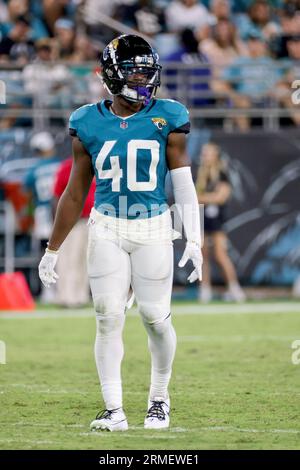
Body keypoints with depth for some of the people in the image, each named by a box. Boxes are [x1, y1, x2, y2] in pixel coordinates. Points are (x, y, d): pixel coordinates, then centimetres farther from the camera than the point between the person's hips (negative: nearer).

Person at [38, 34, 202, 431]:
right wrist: (52, 250, 10)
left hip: (153, 229, -1)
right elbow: (75, 194, 8)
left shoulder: (167, 119, -4)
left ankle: (159, 399, 23)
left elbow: (184, 185, 0)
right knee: (108, 319, -3)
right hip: (107, 230, 1)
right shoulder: (89, 124, 0)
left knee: (156, 318, 2)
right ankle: (114, 410, 4)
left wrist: (194, 241, -7)